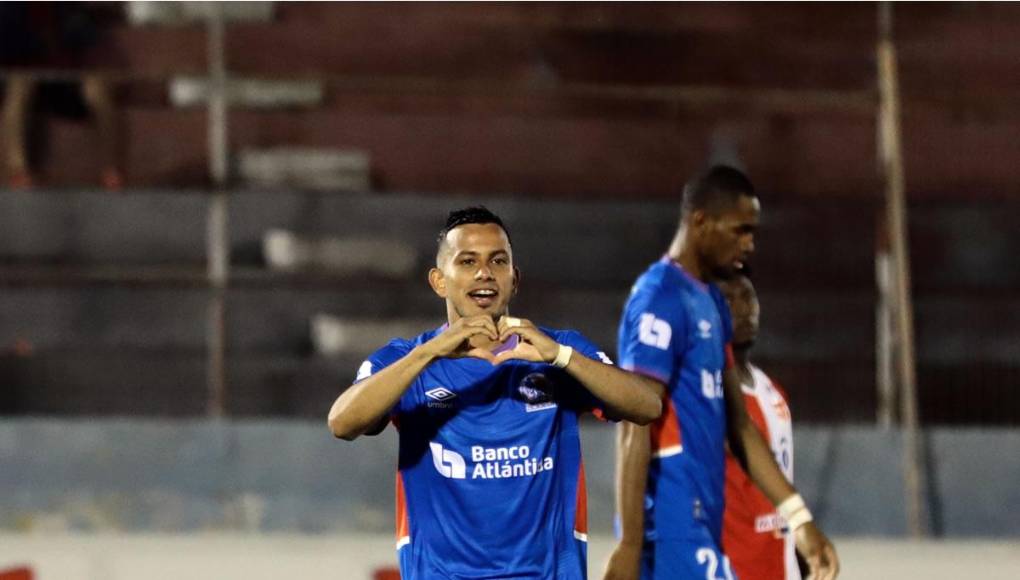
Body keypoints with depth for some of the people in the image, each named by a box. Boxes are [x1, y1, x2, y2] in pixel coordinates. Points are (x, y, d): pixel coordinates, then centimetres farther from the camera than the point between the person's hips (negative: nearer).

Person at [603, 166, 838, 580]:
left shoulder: (711, 304, 17)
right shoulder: (661, 301, -13)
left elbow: (738, 426, 21)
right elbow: (635, 431, -18)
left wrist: (798, 517, 16)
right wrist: (629, 546, -22)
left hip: (697, 526, 9)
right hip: (672, 530, -9)